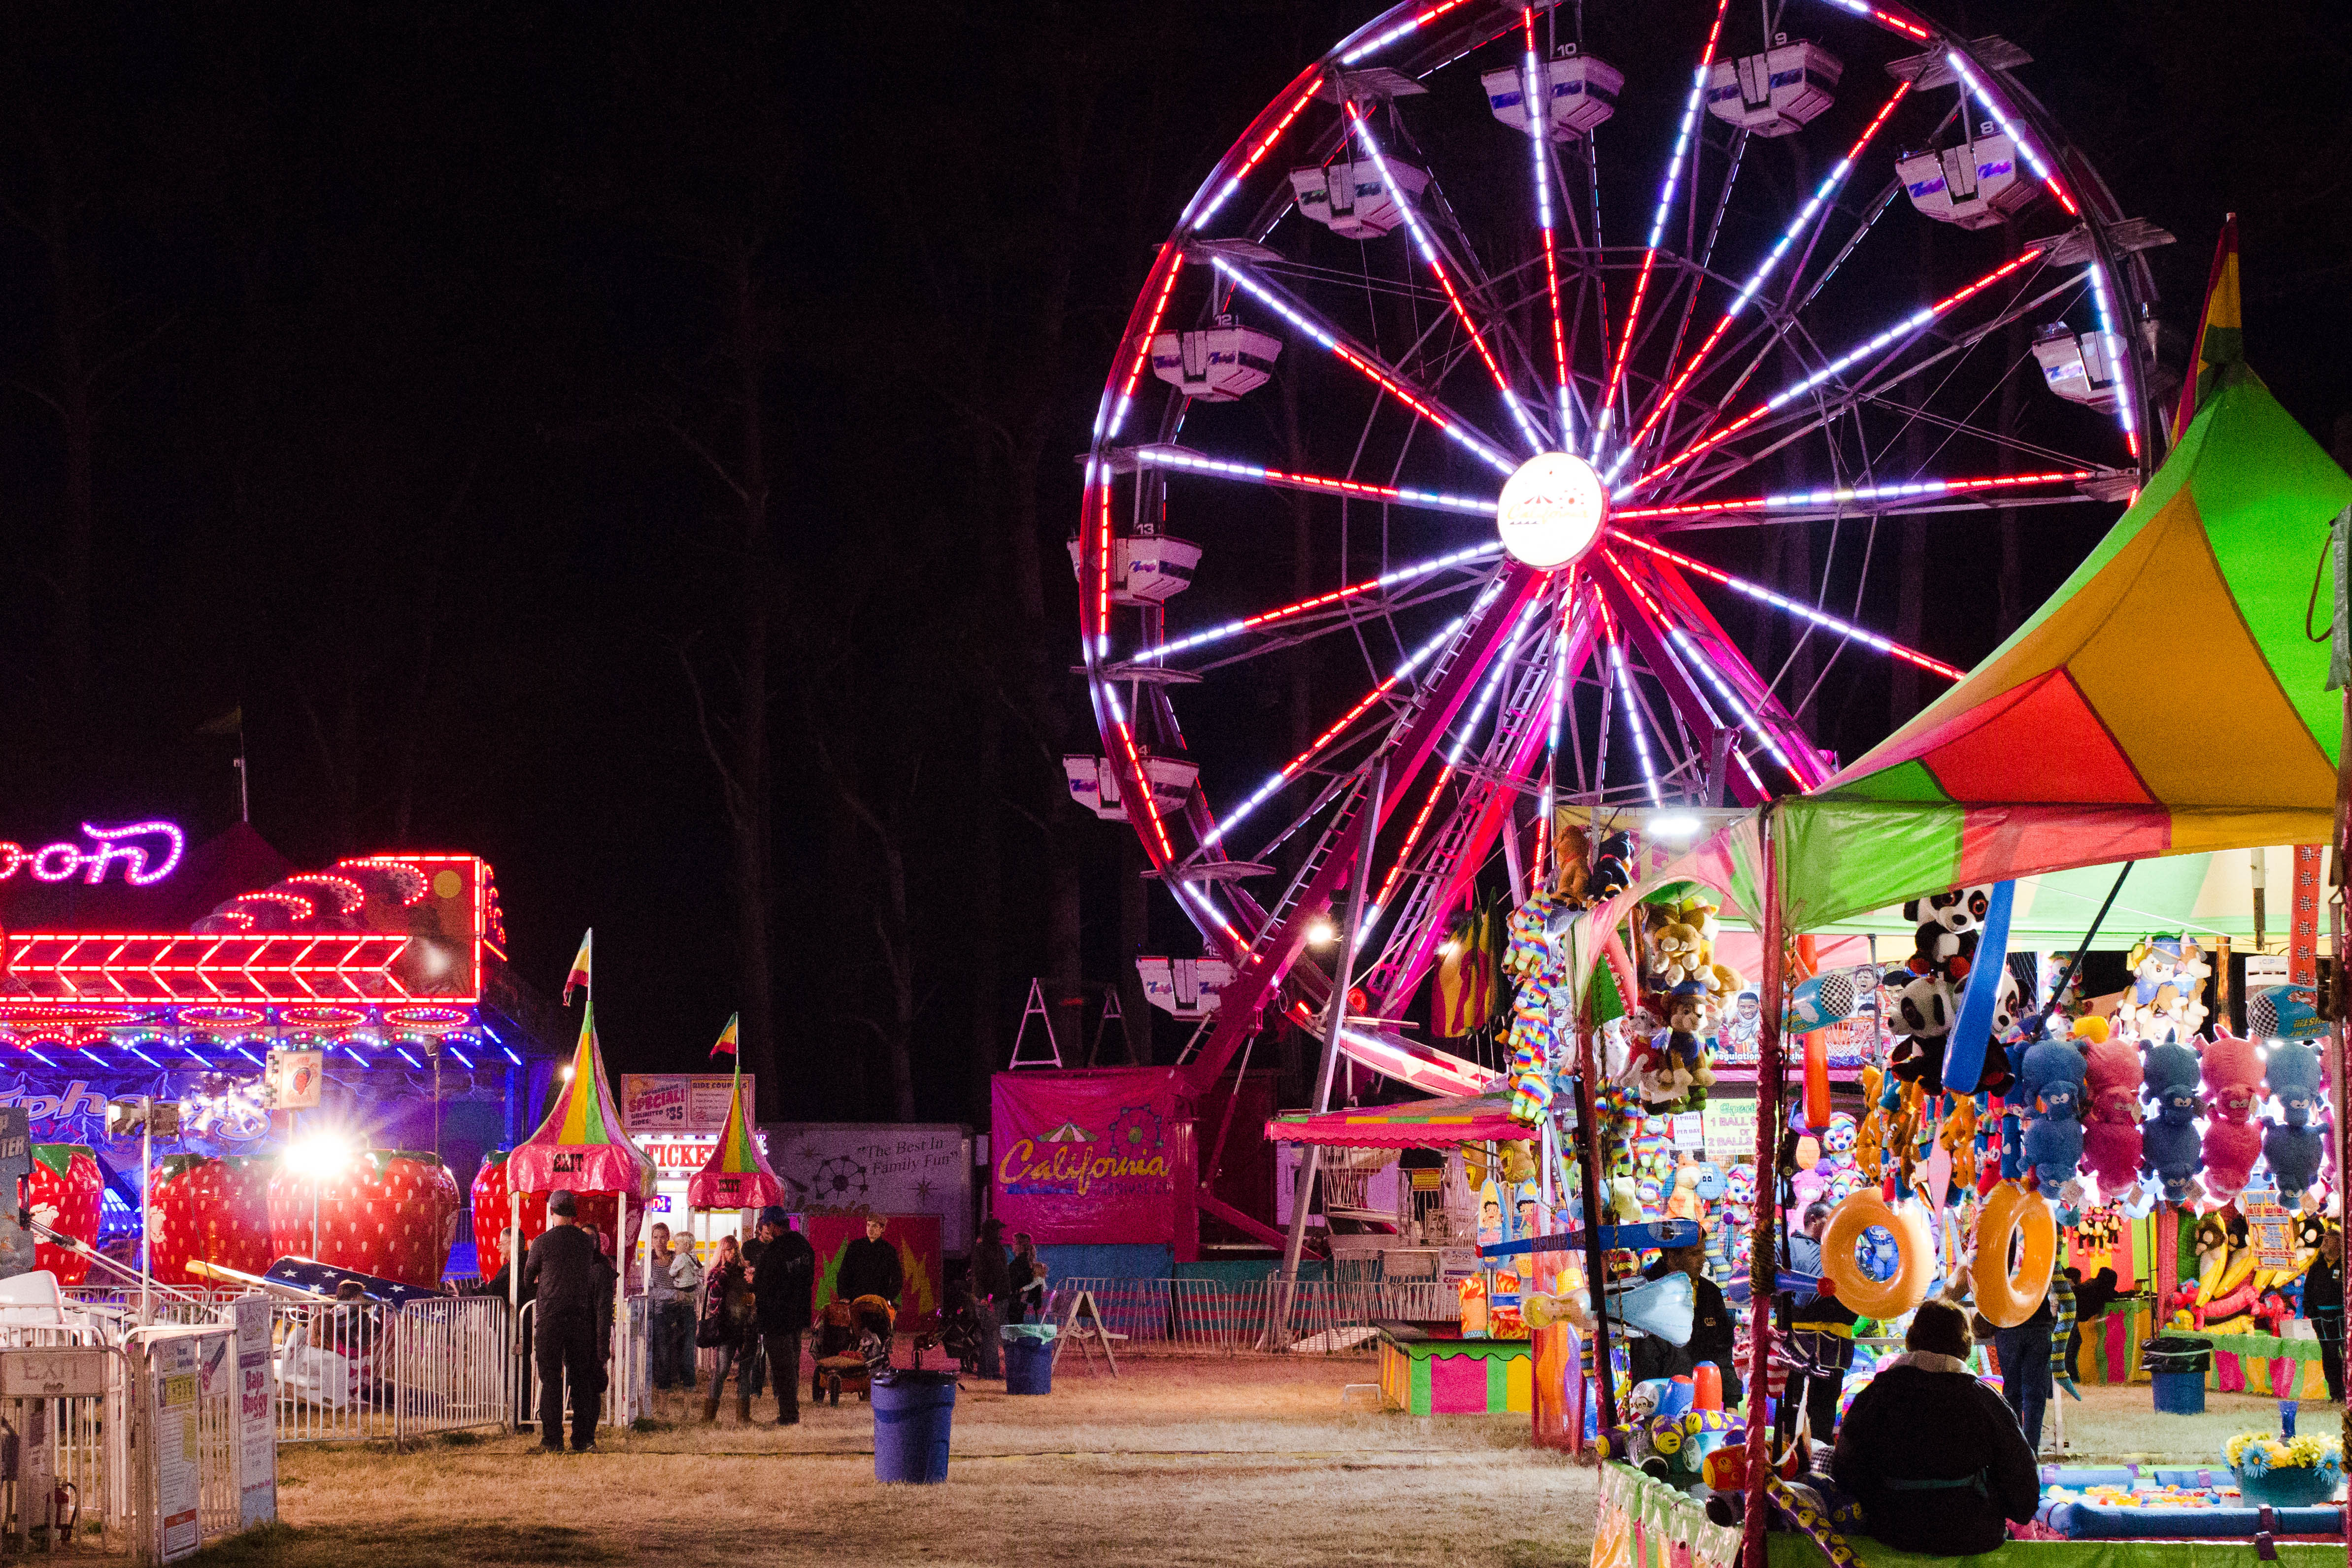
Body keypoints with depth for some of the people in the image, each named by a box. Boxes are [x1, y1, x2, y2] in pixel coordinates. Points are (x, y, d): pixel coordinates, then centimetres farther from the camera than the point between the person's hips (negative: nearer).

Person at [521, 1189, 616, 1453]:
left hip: (550, 1315, -3)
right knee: (581, 1377, 8)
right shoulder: (587, 1242, 2)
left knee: (551, 1377, 1)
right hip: (581, 1316, 3)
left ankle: (553, 1439, -2)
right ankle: (582, 1438, 6)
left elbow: (528, 1279, 8)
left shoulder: (542, 1242, -6)